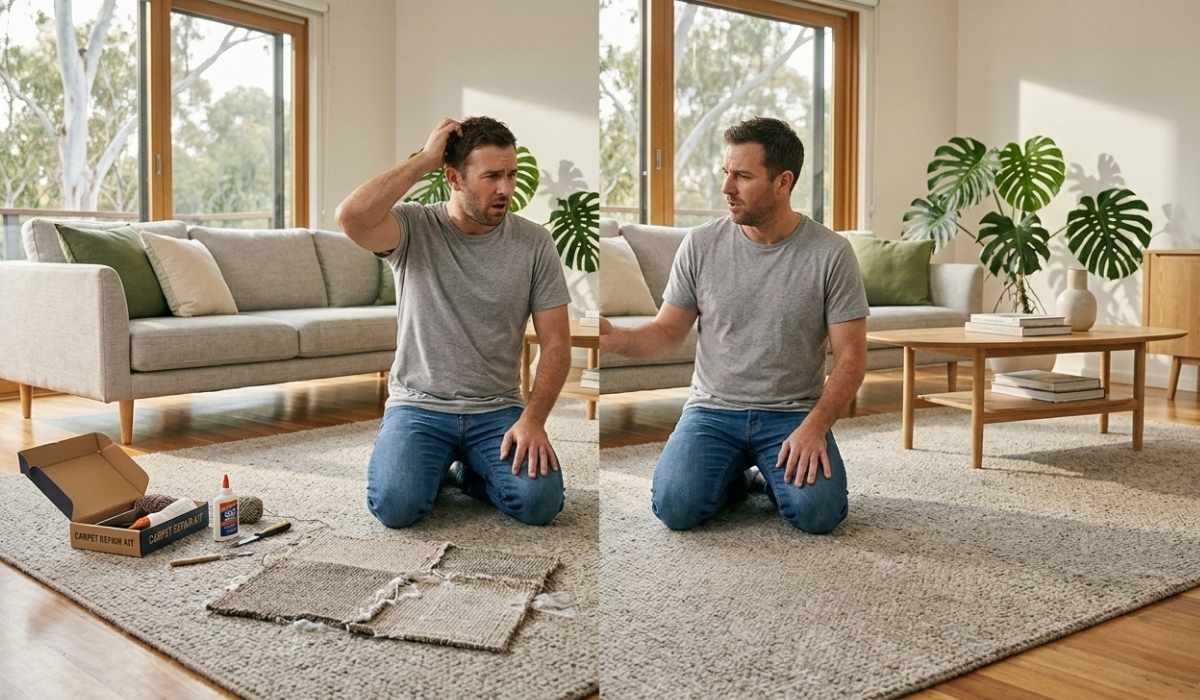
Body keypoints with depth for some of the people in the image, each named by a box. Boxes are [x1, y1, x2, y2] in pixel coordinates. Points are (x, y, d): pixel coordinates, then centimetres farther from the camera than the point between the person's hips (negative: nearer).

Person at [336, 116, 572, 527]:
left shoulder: (534, 243, -2)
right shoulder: (413, 228, -5)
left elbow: (556, 344, -3)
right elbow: (351, 217, -29)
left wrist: (532, 419, -17)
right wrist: (423, 160, -20)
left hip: (497, 410, 2)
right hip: (419, 406, -1)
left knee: (540, 502, -21)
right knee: (394, 506, -25)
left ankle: (474, 470, 13)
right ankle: (437, 463, 11)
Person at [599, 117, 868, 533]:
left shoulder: (831, 253, -7)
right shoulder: (701, 244, -1)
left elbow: (850, 356, -6)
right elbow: (668, 332, 4)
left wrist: (814, 426, -20)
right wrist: (615, 339, -17)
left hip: (794, 413, -1)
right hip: (713, 409, 1)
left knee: (817, 513, -25)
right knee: (675, 507, -23)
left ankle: (777, 477, 11)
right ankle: (735, 478, 11)